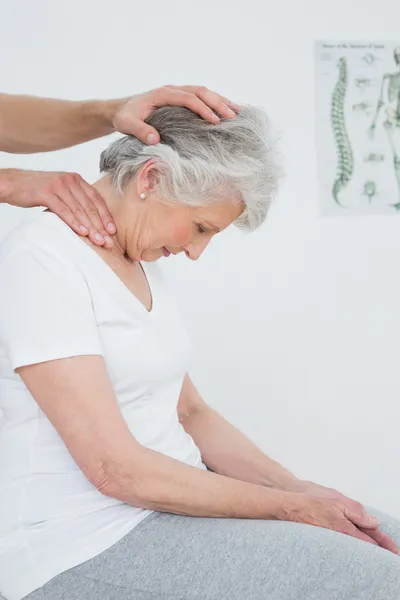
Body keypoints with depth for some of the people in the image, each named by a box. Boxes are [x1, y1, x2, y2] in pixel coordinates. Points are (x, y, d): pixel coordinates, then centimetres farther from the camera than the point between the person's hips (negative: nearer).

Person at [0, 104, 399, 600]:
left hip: (168, 503, 9)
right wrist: (288, 507, -15)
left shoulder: (142, 263, 11)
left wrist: (298, 490, -3)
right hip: (85, 548, -8)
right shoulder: (40, 261, -17)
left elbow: (190, 414, 11)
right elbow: (116, 469, -21)